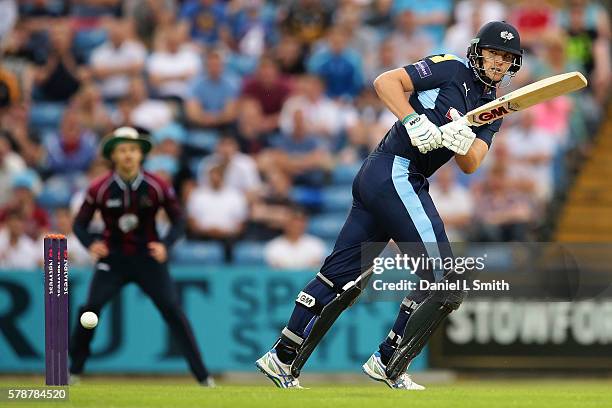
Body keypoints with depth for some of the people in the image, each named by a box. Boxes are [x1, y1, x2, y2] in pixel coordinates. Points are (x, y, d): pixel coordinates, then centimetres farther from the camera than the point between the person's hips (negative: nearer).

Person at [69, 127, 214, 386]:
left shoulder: (157, 187, -7)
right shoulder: (100, 189, -8)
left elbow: (178, 221, 2)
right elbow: (80, 223, 1)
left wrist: (165, 245, -17)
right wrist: (91, 244, -20)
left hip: (148, 256, 0)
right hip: (112, 258, 0)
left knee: (172, 310, -11)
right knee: (90, 309, -13)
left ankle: (202, 376, -6)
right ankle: (73, 372, 5)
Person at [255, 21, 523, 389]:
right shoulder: (452, 70, -4)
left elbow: (470, 166, 3)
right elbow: (386, 82, -12)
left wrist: (464, 143, -18)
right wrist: (414, 121, -24)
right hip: (395, 173, -9)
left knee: (342, 277, 10)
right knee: (443, 279, -9)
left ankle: (283, 359, 14)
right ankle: (390, 366, -3)